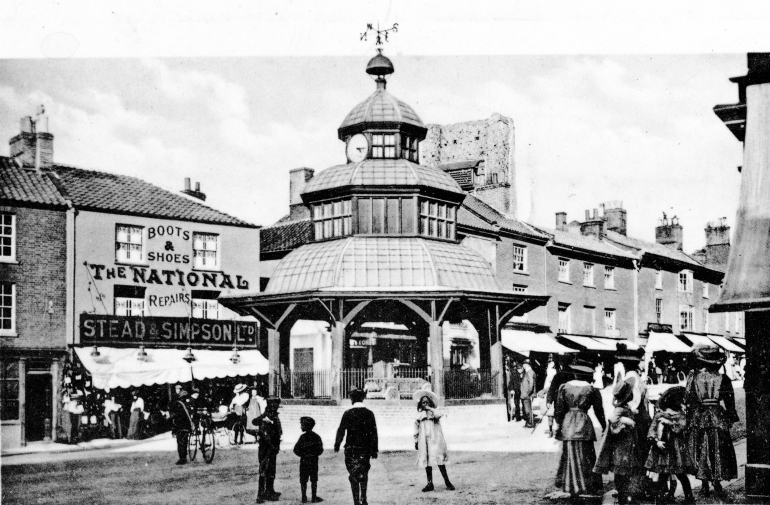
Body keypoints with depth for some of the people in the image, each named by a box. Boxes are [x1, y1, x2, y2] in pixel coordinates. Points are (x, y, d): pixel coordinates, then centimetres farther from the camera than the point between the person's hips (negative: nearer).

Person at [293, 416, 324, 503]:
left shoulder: (303, 437, -10)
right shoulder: (316, 436, -1)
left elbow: (296, 449, -11)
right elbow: (320, 450, -1)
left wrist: (302, 454, 4)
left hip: (304, 461, -2)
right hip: (314, 461, 2)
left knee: (303, 480, 6)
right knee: (314, 480, 8)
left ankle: (304, 497, 6)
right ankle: (314, 497, 8)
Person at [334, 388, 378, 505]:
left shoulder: (348, 413, -7)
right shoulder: (369, 413, 0)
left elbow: (341, 430, -6)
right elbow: (374, 433, 1)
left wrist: (337, 445, 6)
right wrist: (374, 450, 7)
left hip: (351, 448, -2)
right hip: (365, 449, 2)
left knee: (354, 474, 4)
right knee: (363, 474, 18)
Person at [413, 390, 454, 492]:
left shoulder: (434, 412, 2)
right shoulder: (419, 415, 12)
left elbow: (439, 414, -22)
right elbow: (416, 428, 15)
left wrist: (430, 409, -12)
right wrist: (416, 441, 12)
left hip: (435, 440, -4)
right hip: (424, 441, 4)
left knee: (439, 460, -10)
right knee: (427, 461, 5)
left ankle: (447, 482, -4)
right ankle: (430, 483, 12)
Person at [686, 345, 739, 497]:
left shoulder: (693, 377, -4)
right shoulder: (723, 379, -4)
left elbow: (689, 399, -4)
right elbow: (730, 401, 0)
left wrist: (689, 417, 3)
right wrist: (732, 417, 11)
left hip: (699, 415, 0)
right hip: (717, 415, 0)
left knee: (701, 450, 7)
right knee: (718, 449, 11)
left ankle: (704, 483, 6)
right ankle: (717, 480, 12)